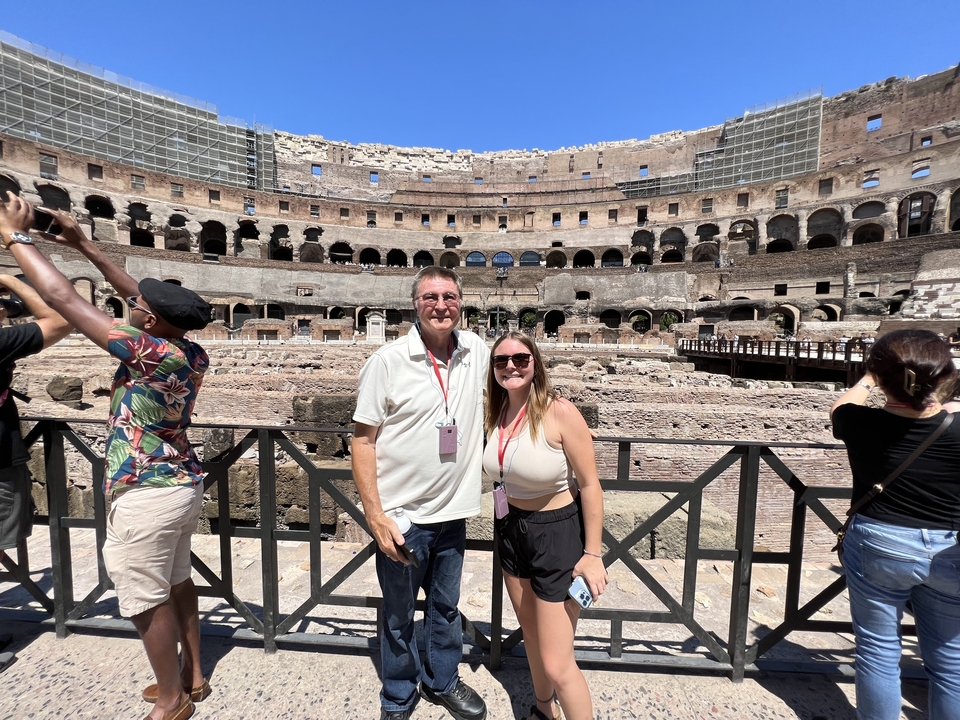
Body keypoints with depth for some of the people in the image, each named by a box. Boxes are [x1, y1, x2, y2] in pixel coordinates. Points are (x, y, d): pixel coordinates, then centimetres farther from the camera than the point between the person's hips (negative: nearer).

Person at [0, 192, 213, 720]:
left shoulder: (152, 354, -23)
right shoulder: (191, 354, -1)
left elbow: (63, 300, -17)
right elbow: (147, 299, 12)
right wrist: (85, 246, 15)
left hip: (145, 495, -8)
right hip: (182, 484, 8)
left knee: (147, 602, 10)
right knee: (176, 583, 22)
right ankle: (192, 677, 39)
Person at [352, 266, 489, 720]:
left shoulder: (476, 349, -2)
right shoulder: (387, 361, -14)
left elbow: (494, 400, 18)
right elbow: (362, 440, -12)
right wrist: (375, 515, -14)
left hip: (453, 511, 4)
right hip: (402, 516, -3)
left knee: (446, 607, 24)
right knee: (399, 614, 19)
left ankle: (442, 682, 51)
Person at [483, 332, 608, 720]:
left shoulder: (560, 412, -24)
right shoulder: (497, 414, -4)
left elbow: (590, 485, -18)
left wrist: (593, 553, -13)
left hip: (558, 534, -6)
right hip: (510, 529, 7)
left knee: (557, 665, 3)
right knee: (531, 636, 27)